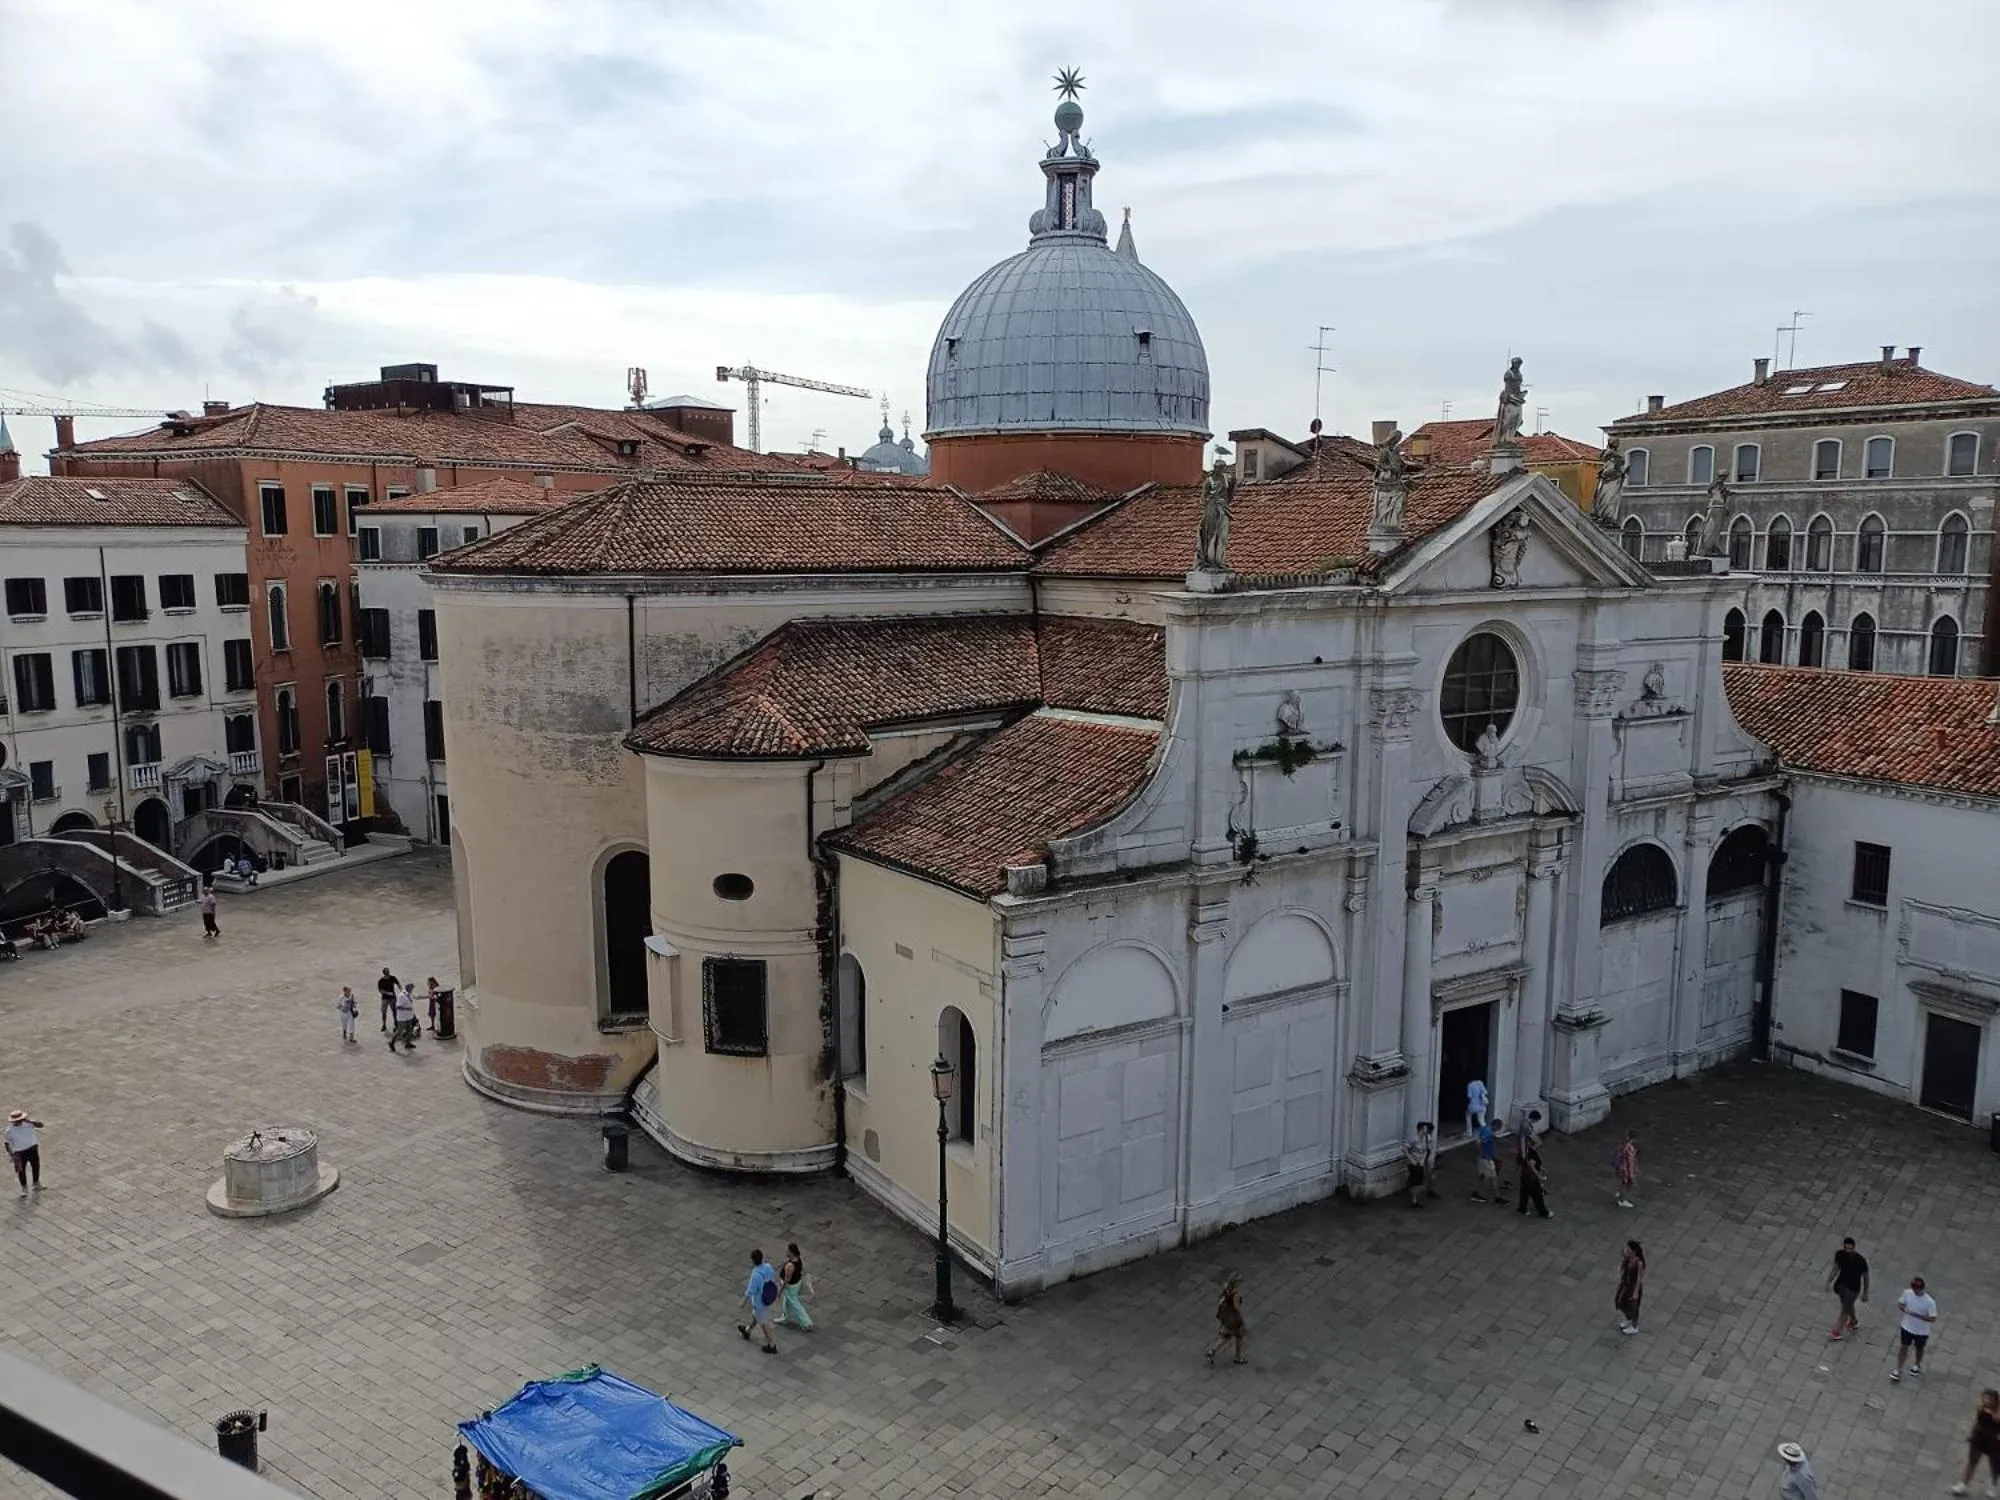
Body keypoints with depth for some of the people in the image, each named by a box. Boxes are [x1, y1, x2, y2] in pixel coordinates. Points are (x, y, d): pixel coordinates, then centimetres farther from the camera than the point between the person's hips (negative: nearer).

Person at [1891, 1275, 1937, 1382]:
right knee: (1903, 1347, 13)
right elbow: (1900, 1303, -1)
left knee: (1919, 1349, 24)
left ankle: (1917, 1365, 51)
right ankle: (1898, 1370, 27)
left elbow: (1933, 1319, -24)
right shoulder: (1907, 1293, -16)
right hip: (1907, 1327, 2)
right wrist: (1904, 1309, -23)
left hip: (1922, 1332, -2)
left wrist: (1917, 1315, -34)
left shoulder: (1930, 1302, -28)